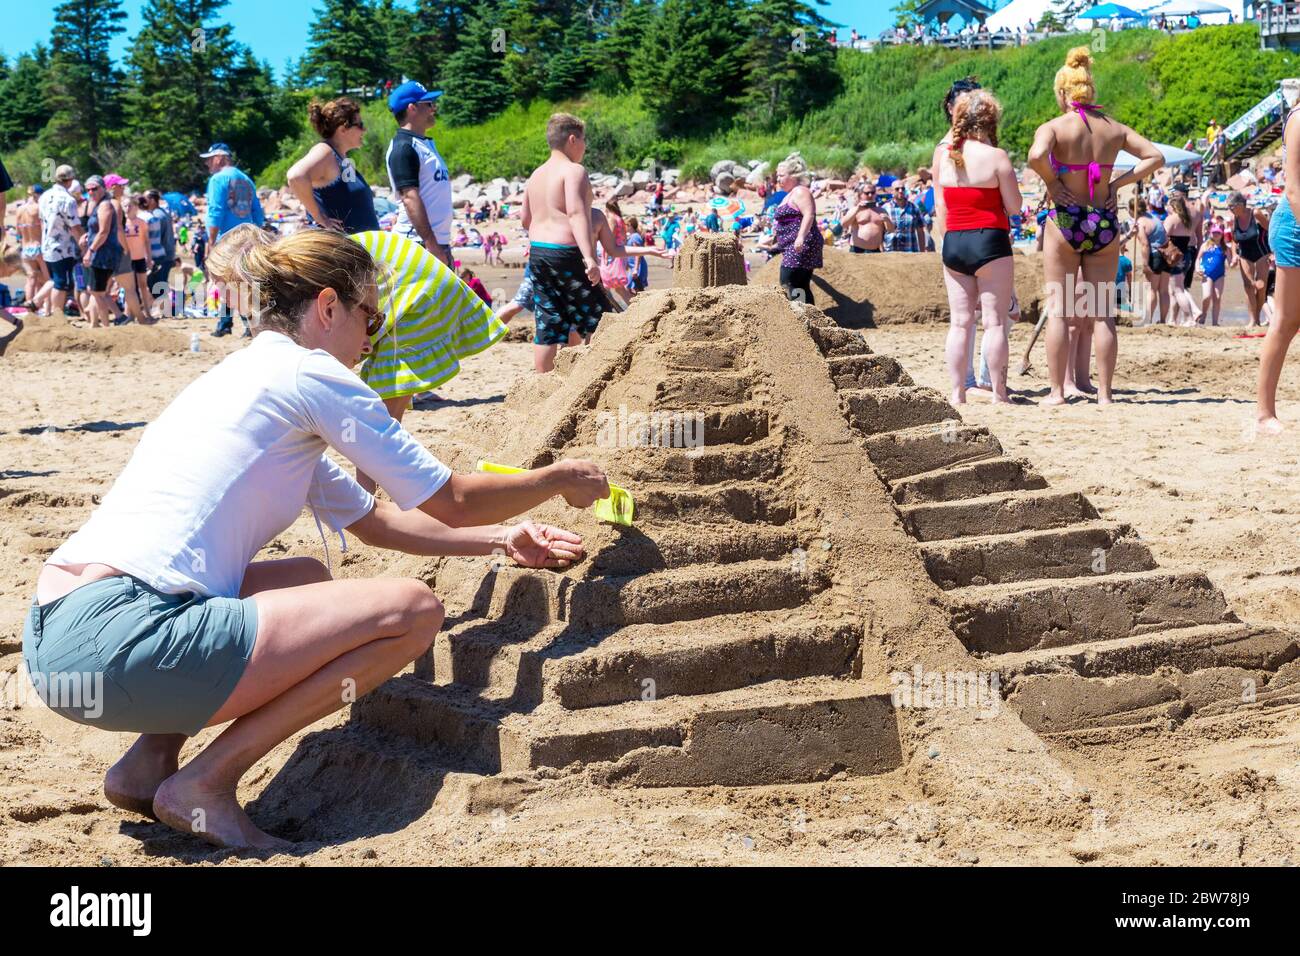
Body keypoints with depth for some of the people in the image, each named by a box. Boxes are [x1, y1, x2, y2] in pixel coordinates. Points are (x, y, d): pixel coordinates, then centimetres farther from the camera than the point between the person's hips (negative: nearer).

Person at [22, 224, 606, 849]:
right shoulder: (310, 374, -1)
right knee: (411, 610, -5)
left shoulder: (241, 377, 26)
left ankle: (149, 761, 15)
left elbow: (372, 519, 34)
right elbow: (451, 500, 5)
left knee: (311, 579, 30)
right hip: (121, 641, -10)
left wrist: (501, 540, 34)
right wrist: (560, 479, 21)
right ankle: (206, 784, -4)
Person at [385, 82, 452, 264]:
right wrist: (431, 243, -26)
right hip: (418, 242, -10)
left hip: (440, 242, 10)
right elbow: (410, 197, -20)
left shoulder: (426, 143, 19)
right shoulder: (403, 147, -12)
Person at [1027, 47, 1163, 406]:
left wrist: (1052, 183, -10)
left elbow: (1036, 156, -27)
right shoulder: (1113, 128, 6)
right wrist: (1117, 183, 3)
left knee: (1058, 309, 4)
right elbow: (1155, 157, 4)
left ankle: (1057, 391, 3)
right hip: (1105, 223, 3)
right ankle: (1104, 393, 7)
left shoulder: (1054, 127, -7)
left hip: (1065, 220, -3)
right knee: (1102, 312, 7)